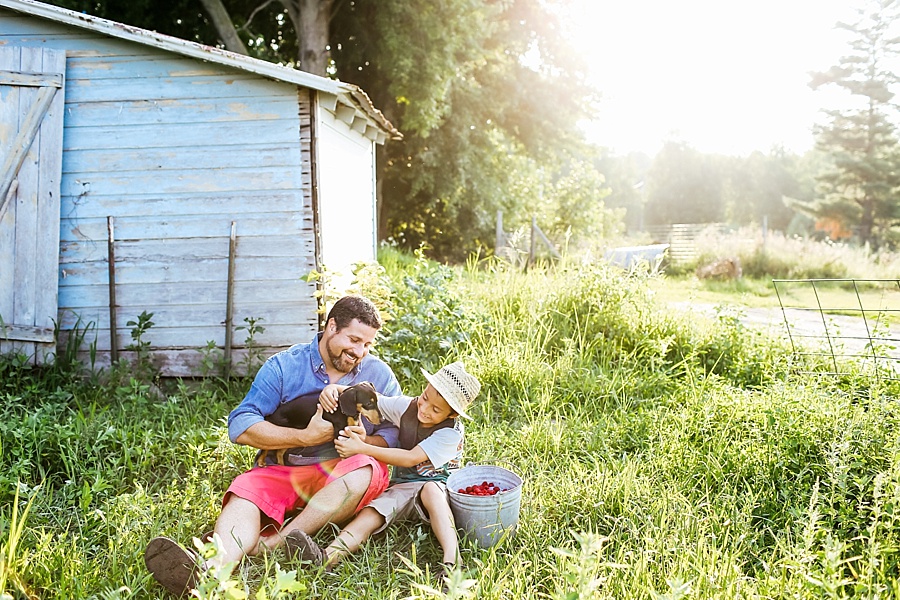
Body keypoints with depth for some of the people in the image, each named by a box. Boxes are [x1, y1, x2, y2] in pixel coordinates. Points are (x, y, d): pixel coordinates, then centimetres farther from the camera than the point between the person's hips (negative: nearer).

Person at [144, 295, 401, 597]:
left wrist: (364, 442, -20)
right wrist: (305, 437, -16)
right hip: (282, 470, 1)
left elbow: (395, 436, 1)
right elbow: (240, 426, -8)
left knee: (365, 469, -32)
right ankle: (214, 568, -59)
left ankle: (271, 544, -34)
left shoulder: (379, 374, 6)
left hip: (341, 477, 0)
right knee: (244, 493, -29)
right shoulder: (283, 366, 1)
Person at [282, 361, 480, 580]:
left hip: (438, 488, -4)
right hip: (402, 486, 4)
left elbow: (410, 458, -22)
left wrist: (362, 448, -24)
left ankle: (451, 560, -51)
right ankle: (326, 557, -47)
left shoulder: (451, 433, -17)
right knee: (372, 511, -24)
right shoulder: (406, 406, -1)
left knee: (430, 490, -40)